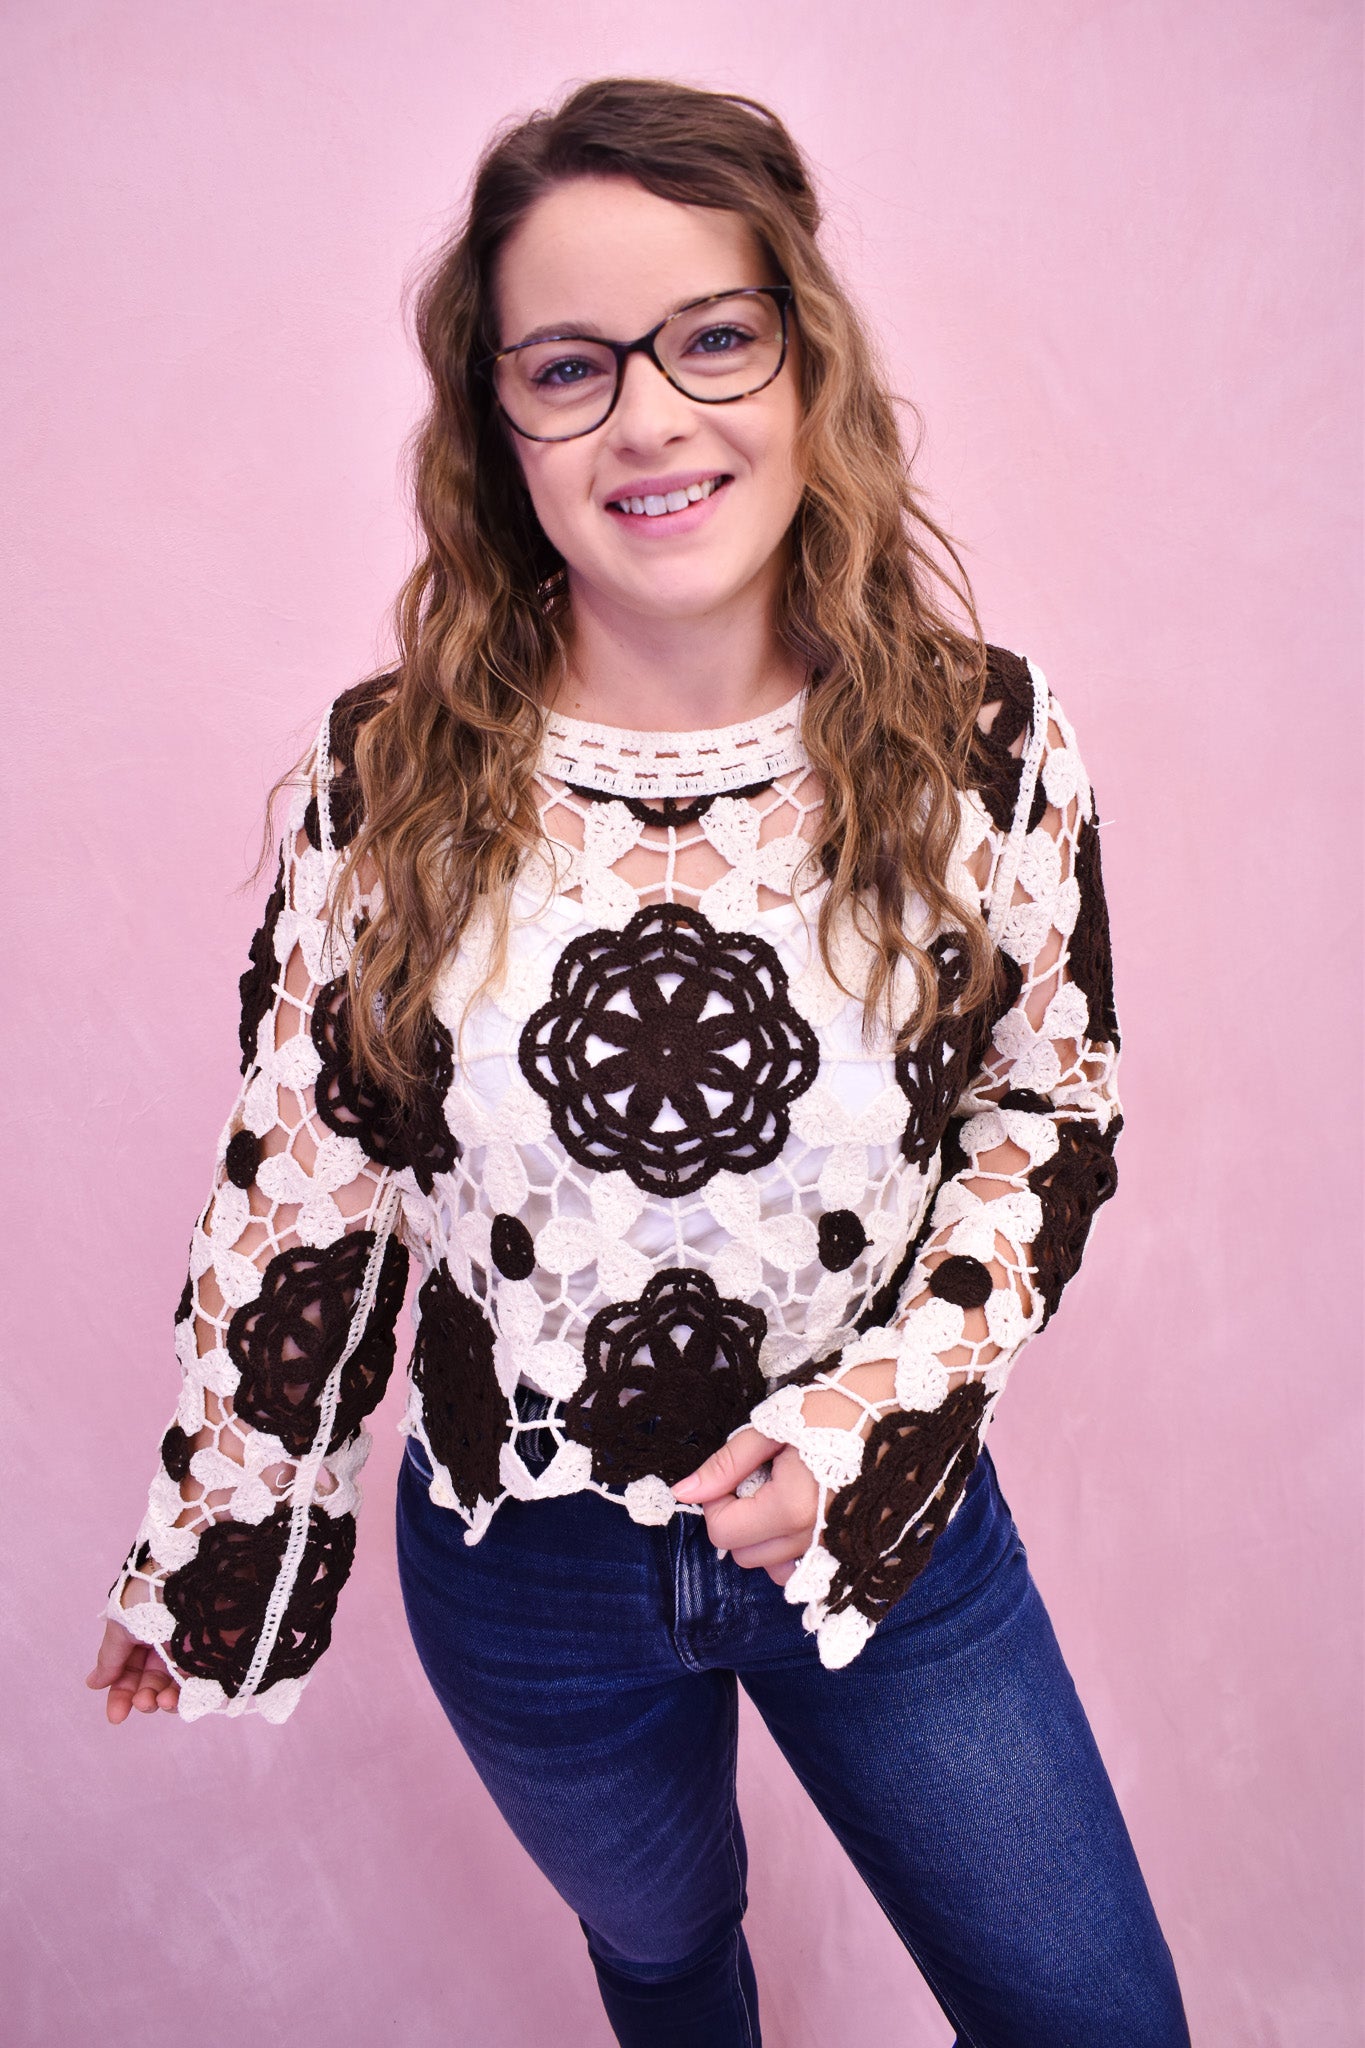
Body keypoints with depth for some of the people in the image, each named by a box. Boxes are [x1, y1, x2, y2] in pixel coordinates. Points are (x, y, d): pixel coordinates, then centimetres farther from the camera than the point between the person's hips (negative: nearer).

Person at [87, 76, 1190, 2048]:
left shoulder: (983, 738, -15)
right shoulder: (384, 783, -15)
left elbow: (1056, 1111, -4)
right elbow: (299, 1191, -6)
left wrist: (867, 1412, -17)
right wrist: (206, 1562, 3)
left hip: (895, 1534, 0)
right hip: (527, 1584, 1)